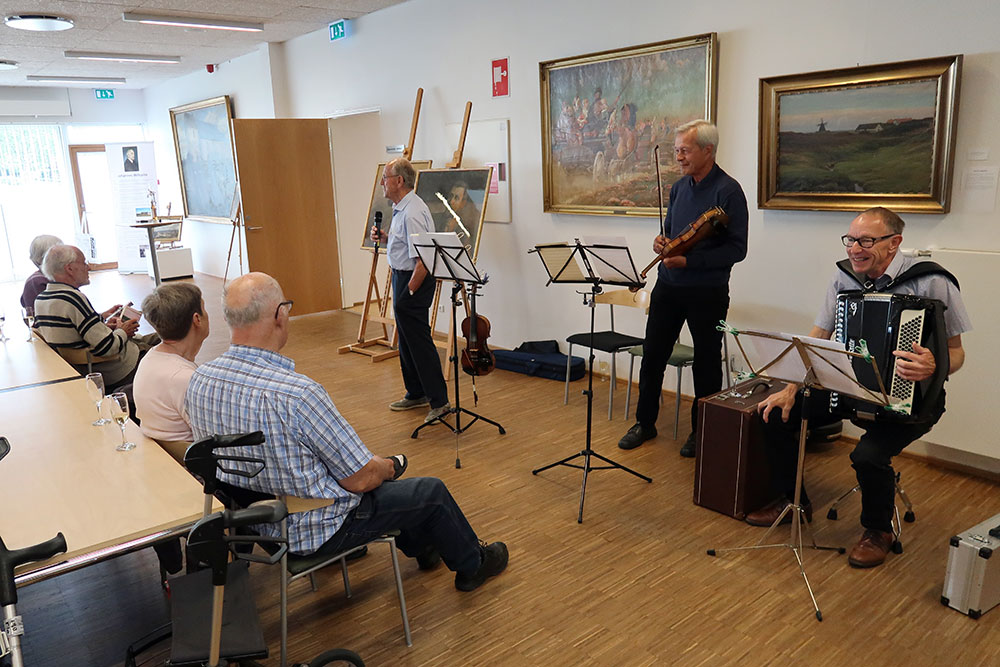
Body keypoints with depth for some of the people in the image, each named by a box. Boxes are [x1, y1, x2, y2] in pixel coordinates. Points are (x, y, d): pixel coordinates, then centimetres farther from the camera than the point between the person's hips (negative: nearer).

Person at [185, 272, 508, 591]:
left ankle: (420, 545, 49)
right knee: (433, 491, 11)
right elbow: (360, 479, -25)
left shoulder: (199, 381, -10)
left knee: (377, 473, 29)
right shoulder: (298, 394, -35)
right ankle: (473, 564, 38)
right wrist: (386, 467, 0)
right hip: (316, 530, -8)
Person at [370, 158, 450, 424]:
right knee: (406, 341, 18)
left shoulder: (412, 212, -21)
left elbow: (422, 260, -26)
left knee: (419, 342, -6)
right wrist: (385, 237, 5)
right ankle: (416, 394, 32)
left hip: (413, 280, -11)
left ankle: (439, 402, 2)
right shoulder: (401, 208, 11)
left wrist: (408, 293, -23)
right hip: (402, 277, 11)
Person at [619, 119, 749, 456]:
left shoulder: (728, 191, -12)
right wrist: (662, 241, -2)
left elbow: (736, 249, -15)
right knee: (652, 355, 9)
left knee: (706, 363, 8)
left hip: (707, 292, -6)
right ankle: (645, 423, 24)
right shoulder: (679, 187, 9)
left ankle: (701, 431, 24)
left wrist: (689, 261, -22)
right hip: (668, 286, 6)